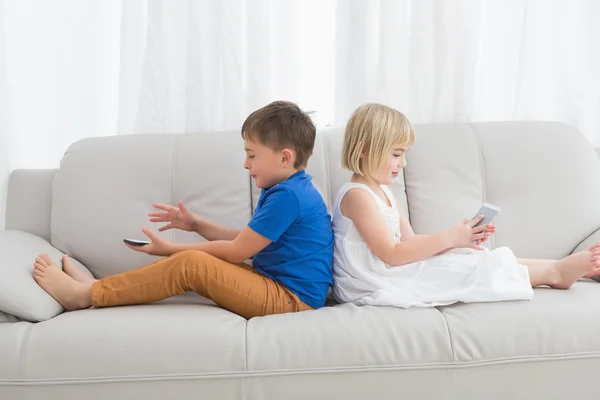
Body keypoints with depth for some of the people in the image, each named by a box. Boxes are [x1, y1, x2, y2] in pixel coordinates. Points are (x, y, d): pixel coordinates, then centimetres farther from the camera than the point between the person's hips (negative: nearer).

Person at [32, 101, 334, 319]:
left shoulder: (288, 196, -19)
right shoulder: (285, 191, 14)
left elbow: (237, 252, -15)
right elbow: (245, 241, 18)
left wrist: (170, 249, -6)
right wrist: (196, 224, 10)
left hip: (290, 300, -10)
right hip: (275, 284, 10)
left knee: (191, 264, -21)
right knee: (191, 263, 8)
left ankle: (85, 295, -11)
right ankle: (99, 288, 10)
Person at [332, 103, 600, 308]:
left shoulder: (382, 191, 14)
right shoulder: (357, 195, -19)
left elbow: (409, 240, 10)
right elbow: (391, 254, -24)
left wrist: (460, 238, -4)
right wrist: (449, 238, -23)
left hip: (390, 274, 9)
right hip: (372, 285, -9)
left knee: (472, 258, 1)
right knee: (472, 270, -12)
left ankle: (556, 269, 0)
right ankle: (555, 272, -3)